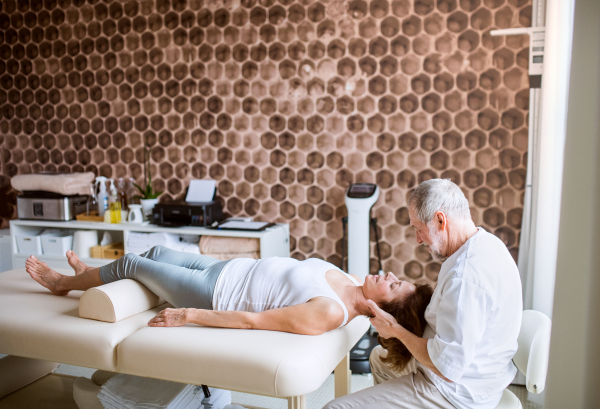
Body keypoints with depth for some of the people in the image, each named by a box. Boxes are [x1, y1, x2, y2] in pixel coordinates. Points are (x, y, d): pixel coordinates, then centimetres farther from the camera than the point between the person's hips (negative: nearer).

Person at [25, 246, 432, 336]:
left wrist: (187, 315, -24)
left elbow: (253, 320, -30)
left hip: (214, 294, -7)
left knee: (129, 263, 11)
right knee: (158, 252, 25)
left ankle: (63, 282, 44)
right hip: (231, 269, 7)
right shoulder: (351, 283, -10)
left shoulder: (329, 314, -34)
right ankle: (86, 275, 55)